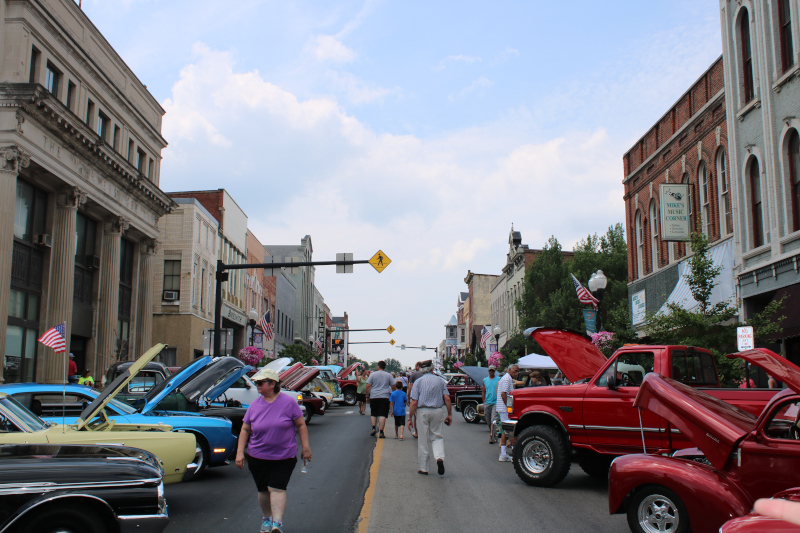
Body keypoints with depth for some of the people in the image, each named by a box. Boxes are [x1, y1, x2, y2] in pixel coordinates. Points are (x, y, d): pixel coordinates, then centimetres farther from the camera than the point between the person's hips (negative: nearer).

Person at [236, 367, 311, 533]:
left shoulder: (288, 402, -6)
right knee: (263, 490, 12)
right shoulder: (254, 405, 3)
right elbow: (245, 429, 8)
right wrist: (240, 451, 0)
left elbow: (301, 425, -1)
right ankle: (266, 518, 32)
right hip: (257, 457, 3)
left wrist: (305, 447, -3)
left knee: (277, 489, -12)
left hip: (284, 457, -3)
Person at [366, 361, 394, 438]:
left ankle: (374, 428, 4)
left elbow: (368, 386, -2)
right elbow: (393, 386, 7)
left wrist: (367, 396, 6)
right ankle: (381, 432, -8)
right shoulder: (388, 375, 5)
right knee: (382, 415, -3)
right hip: (384, 397, 0)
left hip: (373, 397, 0)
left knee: (373, 414, 17)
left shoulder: (372, 374, 3)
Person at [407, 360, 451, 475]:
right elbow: (447, 399, -1)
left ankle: (423, 468, 13)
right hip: (438, 411, 2)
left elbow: (414, 402, -7)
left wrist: (410, 418, -2)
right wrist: (449, 414, 6)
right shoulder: (440, 380, 5)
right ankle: (440, 457, -13)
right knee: (437, 436, 14)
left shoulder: (418, 382, -2)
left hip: (422, 412, -1)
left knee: (423, 440, 6)